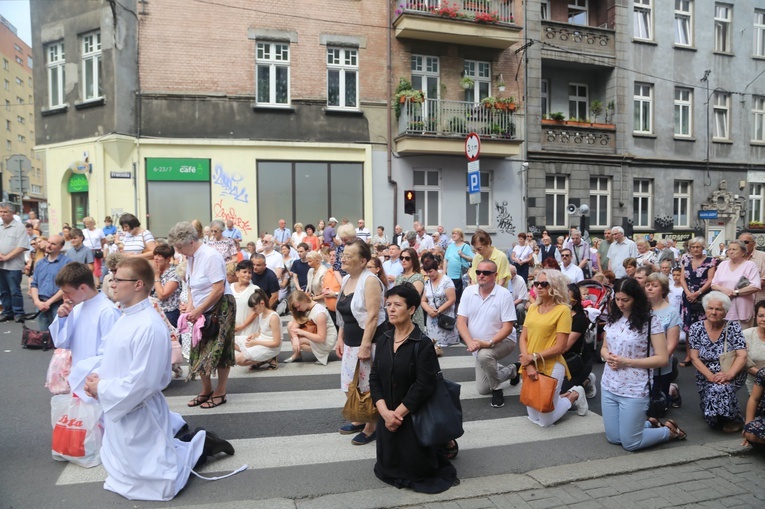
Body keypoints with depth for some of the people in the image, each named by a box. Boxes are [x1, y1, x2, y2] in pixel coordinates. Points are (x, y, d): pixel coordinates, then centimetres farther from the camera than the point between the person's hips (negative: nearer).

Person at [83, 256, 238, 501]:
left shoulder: (149, 326, -28)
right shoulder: (125, 318, 2)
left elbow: (141, 382, -27)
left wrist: (101, 389, -16)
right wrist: (98, 377, -4)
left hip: (137, 415, -9)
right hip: (120, 412, 9)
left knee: (159, 483, 5)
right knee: (121, 470, 28)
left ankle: (200, 444, 21)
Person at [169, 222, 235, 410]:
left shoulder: (210, 256, -20)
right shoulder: (191, 258, 6)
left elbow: (218, 289, -23)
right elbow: (192, 288, 14)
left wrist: (199, 310, -17)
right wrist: (190, 308, -2)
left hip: (220, 308, -8)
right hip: (202, 311, 8)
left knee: (219, 351, 1)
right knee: (200, 351, 11)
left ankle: (220, 393, 16)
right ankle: (206, 390, 27)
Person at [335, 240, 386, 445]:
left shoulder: (370, 281, -17)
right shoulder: (346, 279, 9)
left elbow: (372, 316, -21)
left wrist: (365, 345, -23)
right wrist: (340, 339, 14)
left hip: (368, 341, -8)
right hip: (350, 342, 8)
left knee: (369, 386, 3)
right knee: (352, 385, 17)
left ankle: (371, 427, 17)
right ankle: (360, 419, 35)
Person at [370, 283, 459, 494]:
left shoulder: (423, 343, -17)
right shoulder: (383, 340, 2)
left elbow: (423, 386, -20)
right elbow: (374, 379, 0)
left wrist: (399, 413, -18)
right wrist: (385, 411, -14)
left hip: (415, 417, -6)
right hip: (387, 416, 6)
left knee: (415, 469, 5)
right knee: (388, 469, 14)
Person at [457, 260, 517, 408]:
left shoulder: (504, 294, -19)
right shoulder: (468, 291, -8)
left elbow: (507, 327, -20)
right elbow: (461, 321, -10)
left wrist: (488, 343, -33)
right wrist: (470, 342, -27)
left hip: (502, 341, -5)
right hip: (479, 346, 5)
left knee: (484, 354, -37)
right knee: (482, 389, 10)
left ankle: (497, 389, -11)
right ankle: (511, 371, 36)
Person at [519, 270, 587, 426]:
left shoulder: (563, 310, -11)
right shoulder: (533, 308, 6)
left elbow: (560, 347, -15)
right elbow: (523, 338, 3)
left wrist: (534, 357, -16)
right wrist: (529, 364, -11)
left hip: (551, 368, -6)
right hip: (531, 367, 6)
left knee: (545, 420, 5)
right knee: (533, 417, 16)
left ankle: (575, 395, 27)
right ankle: (564, 397, 37)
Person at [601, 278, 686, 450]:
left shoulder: (651, 322, -13)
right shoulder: (612, 319, 4)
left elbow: (662, 358, -13)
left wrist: (627, 362, -20)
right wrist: (607, 356, -9)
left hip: (634, 391, -6)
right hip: (608, 387, 6)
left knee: (630, 443, 4)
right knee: (613, 438, 14)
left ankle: (669, 430, 28)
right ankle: (649, 424, 37)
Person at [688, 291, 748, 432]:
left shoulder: (733, 327, -6)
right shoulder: (696, 328, -3)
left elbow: (742, 356, -12)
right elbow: (694, 358, -6)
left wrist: (729, 374, -28)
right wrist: (711, 376, -21)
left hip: (732, 375, -2)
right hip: (706, 377, 2)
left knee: (719, 390, -33)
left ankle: (734, 418, -4)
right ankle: (720, 416, 17)